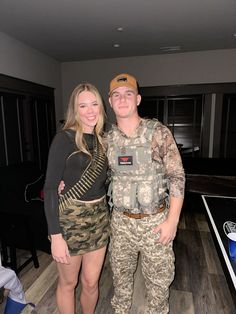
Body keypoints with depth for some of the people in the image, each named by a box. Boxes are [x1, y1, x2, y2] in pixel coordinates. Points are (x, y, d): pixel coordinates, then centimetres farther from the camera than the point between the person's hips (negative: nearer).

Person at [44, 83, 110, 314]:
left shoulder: (101, 139, 5)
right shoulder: (64, 138, -14)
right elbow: (50, 188, -15)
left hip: (99, 218, 5)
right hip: (69, 219, -5)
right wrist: (55, 236, -16)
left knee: (91, 282, 19)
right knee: (68, 283, 17)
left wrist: (107, 214, 6)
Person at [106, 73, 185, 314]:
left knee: (158, 278, 16)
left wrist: (172, 220, -12)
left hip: (155, 221, -2)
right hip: (121, 221, 3)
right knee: (120, 274, 22)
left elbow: (177, 177, -10)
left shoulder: (158, 132, -11)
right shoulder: (107, 138, -1)